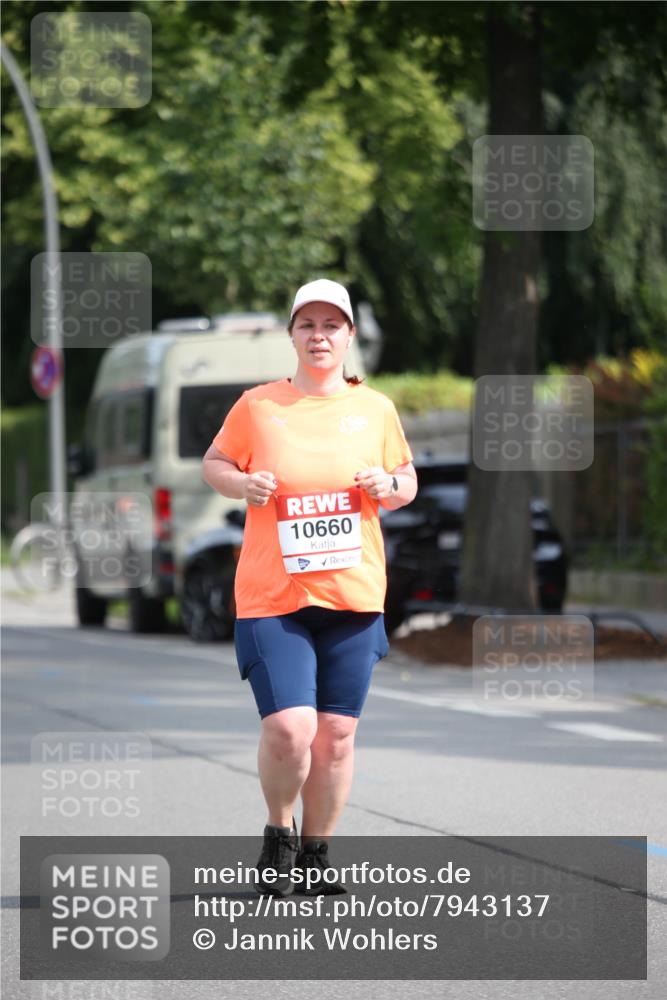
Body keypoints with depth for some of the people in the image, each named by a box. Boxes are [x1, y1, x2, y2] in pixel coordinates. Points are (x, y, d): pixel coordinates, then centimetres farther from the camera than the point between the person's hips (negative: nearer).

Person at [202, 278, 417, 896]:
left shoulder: (375, 409, 7)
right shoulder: (257, 406, 1)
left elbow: (407, 481, 18)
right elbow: (214, 462, 12)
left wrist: (389, 486, -5)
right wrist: (243, 483, -9)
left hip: (354, 595, 3)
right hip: (272, 596, -3)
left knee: (337, 733, 4)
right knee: (289, 728, -15)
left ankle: (315, 854, 20)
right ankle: (278, 835, 12)